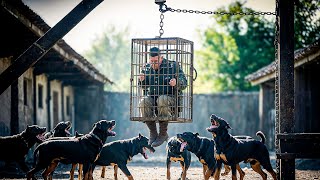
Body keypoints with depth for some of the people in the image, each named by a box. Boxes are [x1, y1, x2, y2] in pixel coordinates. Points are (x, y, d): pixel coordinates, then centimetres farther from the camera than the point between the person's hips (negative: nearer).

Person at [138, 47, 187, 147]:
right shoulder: (147, 67, 8)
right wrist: (142, 81, -3)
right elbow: (144, 87, 21)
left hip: (171, 98, -4)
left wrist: (176, 83, -27)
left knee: (162, 100, -38)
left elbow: (184, 84, -4)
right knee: (143, 102, -30)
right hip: (152, 98, 4)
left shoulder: (173, 66, -3)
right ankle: (153, 133, -16)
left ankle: (163, 134, -24)